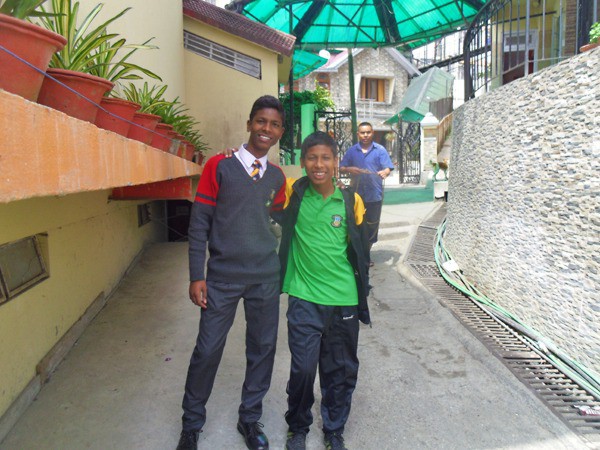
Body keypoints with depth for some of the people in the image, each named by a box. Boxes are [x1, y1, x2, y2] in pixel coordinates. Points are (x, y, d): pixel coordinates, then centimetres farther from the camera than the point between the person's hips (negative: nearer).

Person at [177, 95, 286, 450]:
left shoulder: (277, 177, 6)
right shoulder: (219, 166, -5)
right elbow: (199, 222, -6)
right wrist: (197, 276, -9)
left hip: (266, 278, 4)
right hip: (222, 277, -3)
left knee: (263, 349, 11)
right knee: (207, 351, 5)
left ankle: (250, 418, 33)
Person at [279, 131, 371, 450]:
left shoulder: (351, 201, -2)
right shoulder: (292, 192, -5)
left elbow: (360, 248, 8)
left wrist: (362, 289, 11)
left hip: (344, 300, 2)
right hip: (304, 298, -1)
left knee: (341, 370, 13)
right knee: (302, 368, 2)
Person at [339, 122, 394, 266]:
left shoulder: (380, 150, 1)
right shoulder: (352, 151, 7)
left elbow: (388, 168, -7)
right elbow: (341, 168, 8)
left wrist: (384, 172, -30)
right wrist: (349, 169, -14)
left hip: (374, 195, 0)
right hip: (357, 195, 1)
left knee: (372, 226, 9)